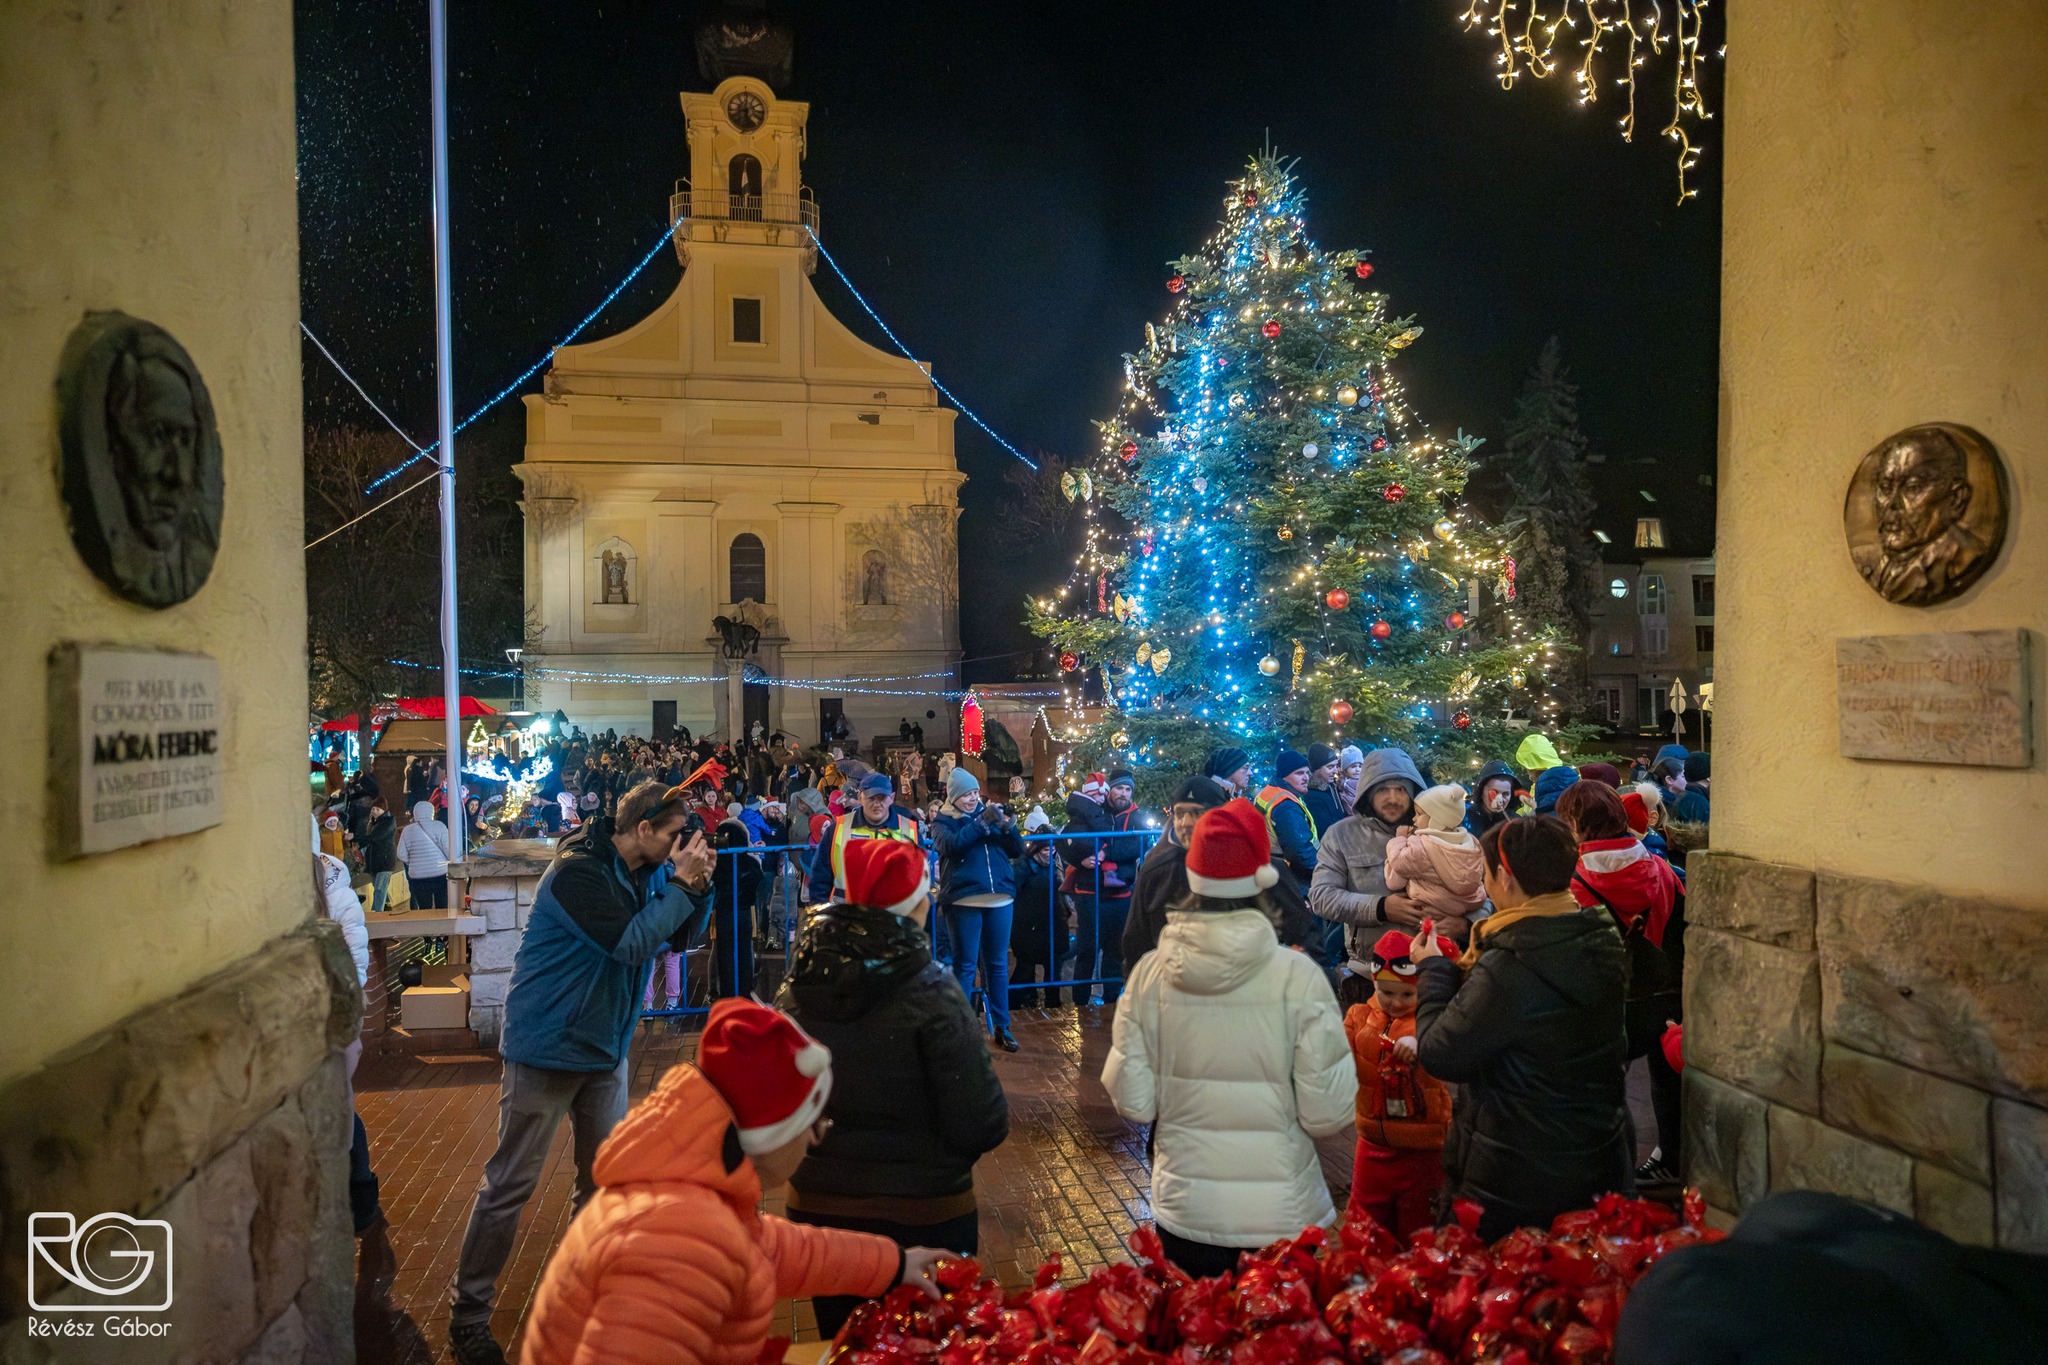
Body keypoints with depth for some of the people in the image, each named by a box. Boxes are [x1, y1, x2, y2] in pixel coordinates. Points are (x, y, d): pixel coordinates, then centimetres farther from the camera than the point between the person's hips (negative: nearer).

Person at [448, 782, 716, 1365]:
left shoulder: (645, 873, 3)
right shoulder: (577, 873, -22)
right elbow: (631, 943, -29)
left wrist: (697, 886, -12)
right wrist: (681, 883, -23)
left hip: (605, 1048, 8)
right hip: (549, 1049, -8)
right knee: (510, 1183, 2)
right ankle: (469, 1313, 14)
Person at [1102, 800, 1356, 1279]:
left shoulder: (1151, 973, -10)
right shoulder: (1297, 977, -16)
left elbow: (1133, 1102, -4)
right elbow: (1329, 1114, -13)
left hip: (1183, 1209, 2)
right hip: (1281, 1215, -2)